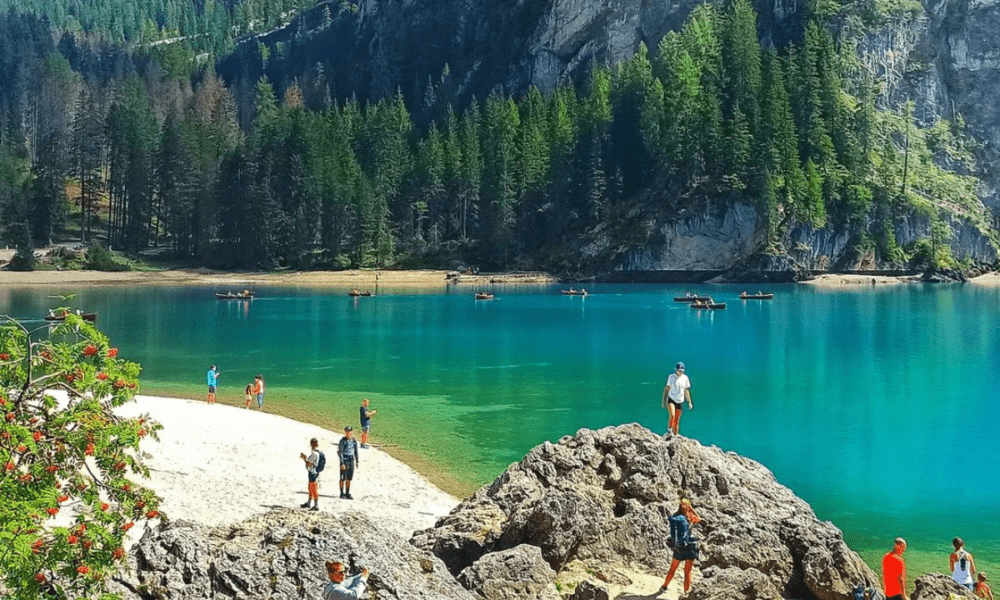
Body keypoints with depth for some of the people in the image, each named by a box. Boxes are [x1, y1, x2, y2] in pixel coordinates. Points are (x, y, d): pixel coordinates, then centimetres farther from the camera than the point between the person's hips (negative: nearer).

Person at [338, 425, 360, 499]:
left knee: (349, 479, 10)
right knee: (343, 479, 2)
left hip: (351, 461, 5)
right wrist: (342, 463, -17)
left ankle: (347, 493, 17)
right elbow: (340, 452, -13)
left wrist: (357, 461, 14)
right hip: (344, 461, -5)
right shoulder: (343, 441, -12)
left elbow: (356, 452, 15)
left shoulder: (354, 441, 4)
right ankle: (342, 494, 10)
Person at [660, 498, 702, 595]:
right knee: (687, 571, 10)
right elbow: (699, 519, 10)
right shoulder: (690, 518, -12)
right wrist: (691, 509, 6)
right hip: (689, 547, -3)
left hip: (677, 548, 3)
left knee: (672, 569, 20)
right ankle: (687, 590, 16)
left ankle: (664, 586, 32)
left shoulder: (674, 518, -2)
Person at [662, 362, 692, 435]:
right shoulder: (671, 377, -3)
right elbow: (666, 389, 0)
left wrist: (689, 402, 10)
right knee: (672, 415, -25)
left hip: (680, 401, 3)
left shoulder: (685, 378, 5)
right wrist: (664, 400, -3)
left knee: (677, 420, 6)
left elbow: (686, 391, 12)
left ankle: (675, 436, 16)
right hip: (671, 399, -3)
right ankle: (669, 430, -10)